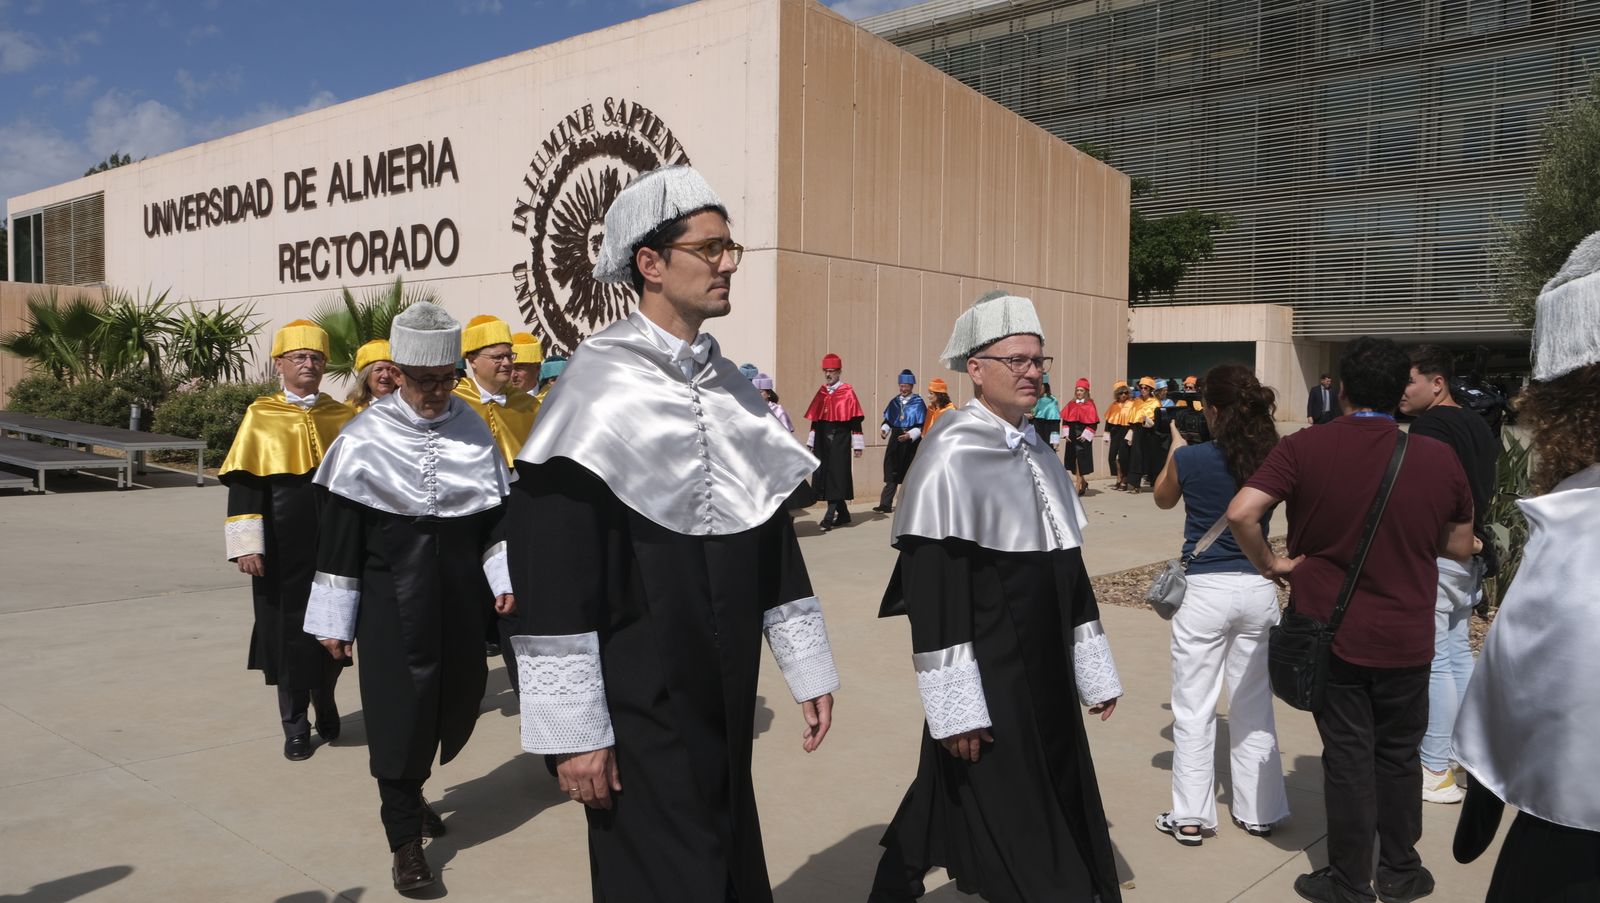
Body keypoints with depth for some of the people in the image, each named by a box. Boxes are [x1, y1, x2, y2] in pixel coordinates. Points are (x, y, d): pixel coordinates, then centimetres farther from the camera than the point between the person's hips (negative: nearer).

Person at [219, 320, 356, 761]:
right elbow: (244, 483, -4)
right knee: (287, 630, 5)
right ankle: (295, 726, 20)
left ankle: (325, 702, 34)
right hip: (283, 546, -2)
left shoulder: (342, 416, 6)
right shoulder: (261, 416, -1)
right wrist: (248, 545, -11)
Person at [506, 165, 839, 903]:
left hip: (723, 698, 7)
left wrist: (808, 668, 12)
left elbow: (773, 544, 12)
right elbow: (552, 577, -16)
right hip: (640, 705, -6)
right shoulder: (601, 385, -14)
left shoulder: (732, 389, 7)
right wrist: (572, 729, -16)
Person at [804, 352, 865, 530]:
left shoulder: (847, 392, -5)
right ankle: (843, 514, 20)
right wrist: (810, 441, 17)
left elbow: (855, 420, -6)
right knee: (824, 475, 7)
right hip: (823, 442, 6)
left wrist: (857, 444, -9)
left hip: (840, 441, -6)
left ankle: (829, 517, -9)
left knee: (836, 475, -7)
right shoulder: (821, 393, 11)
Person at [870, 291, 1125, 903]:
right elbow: (931, 593, -18)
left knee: (1059, 816, 18)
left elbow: (1068, 568, 14)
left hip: (1044, 677, 8)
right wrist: (956, 709, -19)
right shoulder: (951, 456, -16)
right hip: (988, 679, -8)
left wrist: (1093, 670, 14)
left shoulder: (1039, 455, 8)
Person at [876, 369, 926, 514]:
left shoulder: (918, 403, -3)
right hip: (895, 440, 3)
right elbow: (888, 420, 12)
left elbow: (921, 426, -7)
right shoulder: (894, 402, 10)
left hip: (911, 442, -3)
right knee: (891, 471, -2)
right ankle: (886, 504, -5)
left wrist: (910, 435, -21)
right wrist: (884, 429, -8)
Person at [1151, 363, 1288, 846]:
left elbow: (1163, 498, 10)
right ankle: (1258, 811, 26)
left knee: (1194, 708, 6)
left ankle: (1191, 815, 12)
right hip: (1258, 589, 4)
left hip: (1204, 589, -3)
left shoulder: (1190, 458, -11)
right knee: (1254, 705, 16)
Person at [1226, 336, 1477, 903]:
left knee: (1347, 756, 10)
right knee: (1398, 754, 18)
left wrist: (1271, 565, -6)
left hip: (1331, 630, -1)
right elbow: (1460, 548, 4)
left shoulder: (1304, 448, -13)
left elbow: (1240, 513, -22)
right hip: (1406, 637, 2)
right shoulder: (1439, 457, -7)